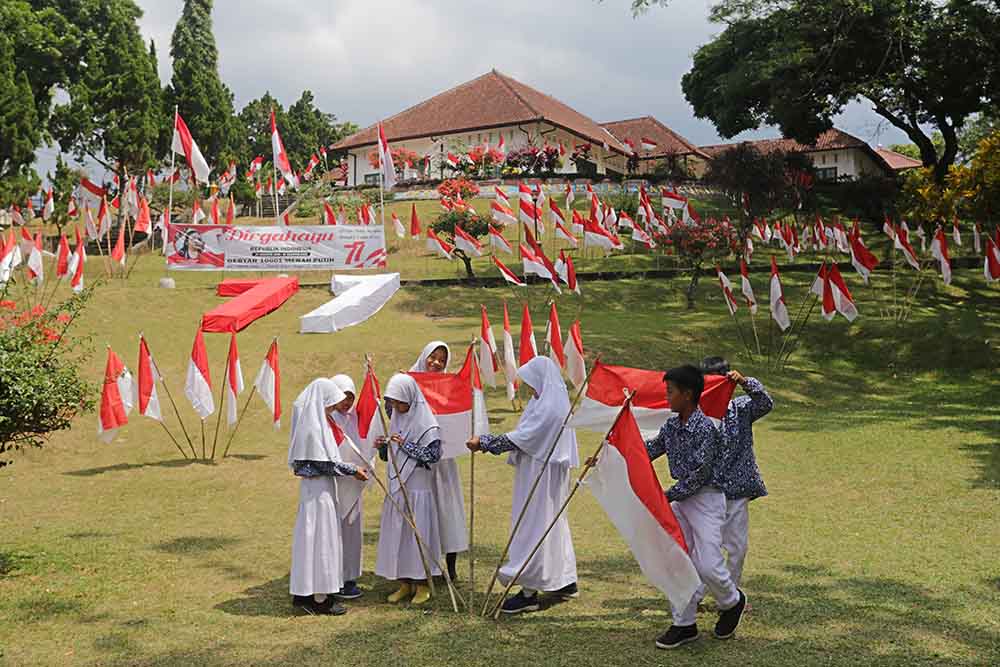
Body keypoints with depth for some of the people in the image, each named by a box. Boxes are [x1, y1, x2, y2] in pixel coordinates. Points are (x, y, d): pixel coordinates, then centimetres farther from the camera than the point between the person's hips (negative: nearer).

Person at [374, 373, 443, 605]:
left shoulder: (426, 423, -12)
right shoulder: (395, 418, 8)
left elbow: (433, 455, -17)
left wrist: (406, 444, -20)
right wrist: (383, 446, -5)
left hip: (418, 488, -6)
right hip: (397, 487, 6)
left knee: (418, 532, -1)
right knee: (396, 533, 8)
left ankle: (422, 584, 11)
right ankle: (405, 583, 19)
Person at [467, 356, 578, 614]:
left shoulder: (547, 407, -21)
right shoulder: (557, 401, 11)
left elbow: (519, 438, -22)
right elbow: (529, 437, 15)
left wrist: (484, 442, -16)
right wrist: (489, 442, 10)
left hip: (541, 475, -10)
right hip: (550, 471, 10)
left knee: (533, 526, -6)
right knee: (552, 524, 19)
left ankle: (529, 593, -2)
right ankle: (566, 581, 29)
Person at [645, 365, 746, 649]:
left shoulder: (705, 428, -20)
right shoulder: (671, 426, 4)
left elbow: (700, 473, -21)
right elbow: (649, 450, 16)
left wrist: (669, 495, -15)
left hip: (706, 498, -8)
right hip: (681, 498, 8)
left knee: (707, 564, -8)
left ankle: (732, 602, 23)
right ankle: (684, 624, 16)